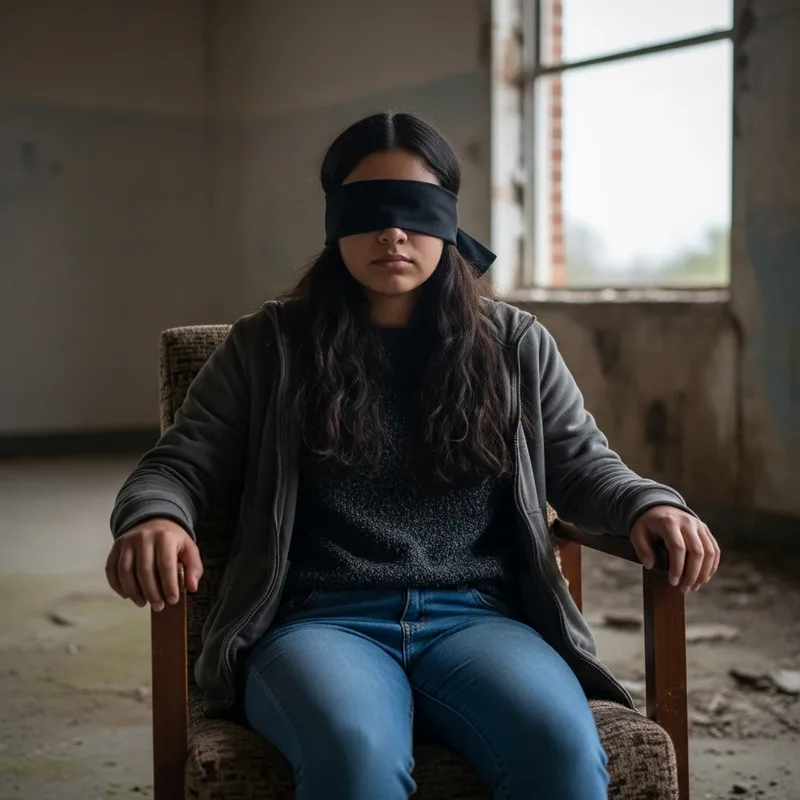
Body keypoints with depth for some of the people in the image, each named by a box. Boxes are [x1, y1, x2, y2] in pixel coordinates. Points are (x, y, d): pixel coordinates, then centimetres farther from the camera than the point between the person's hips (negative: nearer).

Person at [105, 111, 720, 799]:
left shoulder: (516, 345, 17)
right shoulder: (268, 347, 12)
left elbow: (582, 464, 20)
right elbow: (180, 465, 10)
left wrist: (650, 505, -3)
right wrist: (153, 518, -14)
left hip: (477, 618, 2)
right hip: (319, 621, -1)